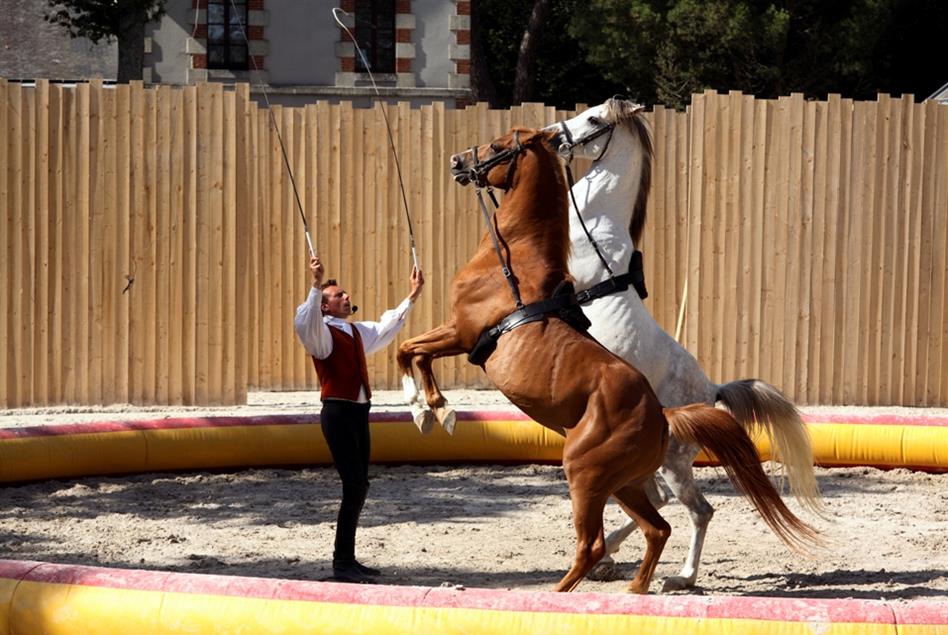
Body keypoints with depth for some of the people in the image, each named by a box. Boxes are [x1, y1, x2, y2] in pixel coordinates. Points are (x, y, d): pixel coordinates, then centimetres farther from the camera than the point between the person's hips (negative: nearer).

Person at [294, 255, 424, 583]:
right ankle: (342, 564, -11)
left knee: (358, 486, 10)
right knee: (354, 485, -13)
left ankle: (348, 560, 17)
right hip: (338, 411, -9)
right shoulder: (322, 332, -6)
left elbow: (386, 326, 36)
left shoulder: (357, 331, 19)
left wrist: (412, 296, 38)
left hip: (358, 412, 9)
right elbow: (304, 322, -28)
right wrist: (317, 285, -38)